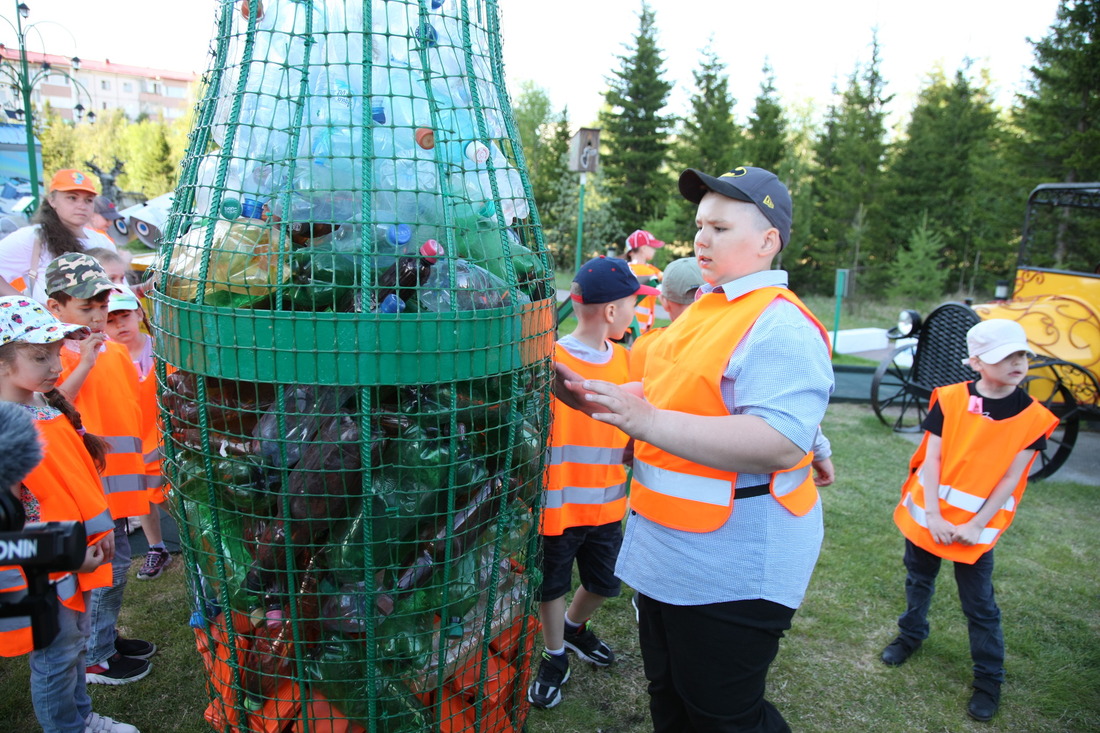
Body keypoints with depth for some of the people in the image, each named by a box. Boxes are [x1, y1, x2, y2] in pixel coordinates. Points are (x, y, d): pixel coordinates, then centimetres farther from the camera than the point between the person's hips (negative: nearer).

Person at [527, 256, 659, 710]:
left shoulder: (624, 360, 0)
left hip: (607, 502, 5)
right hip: (557, 502, -5)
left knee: (605, 583, 20)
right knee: (552, 586, 14)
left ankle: (574, 627, 51)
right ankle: (555, 656, 40)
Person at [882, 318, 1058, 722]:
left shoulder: (1033, 417, -9)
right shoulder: (950, 399, -11)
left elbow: (1010, 479, -9)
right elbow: (931, 459, -9)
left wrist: (976, 526, -13)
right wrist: (933, 516, -14)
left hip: (977, 526, -1)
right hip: (928, 515, 1)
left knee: (980, 605, 7)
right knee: (919, 581, 20)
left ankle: (988, 679, 23)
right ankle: (911, 634, 43)